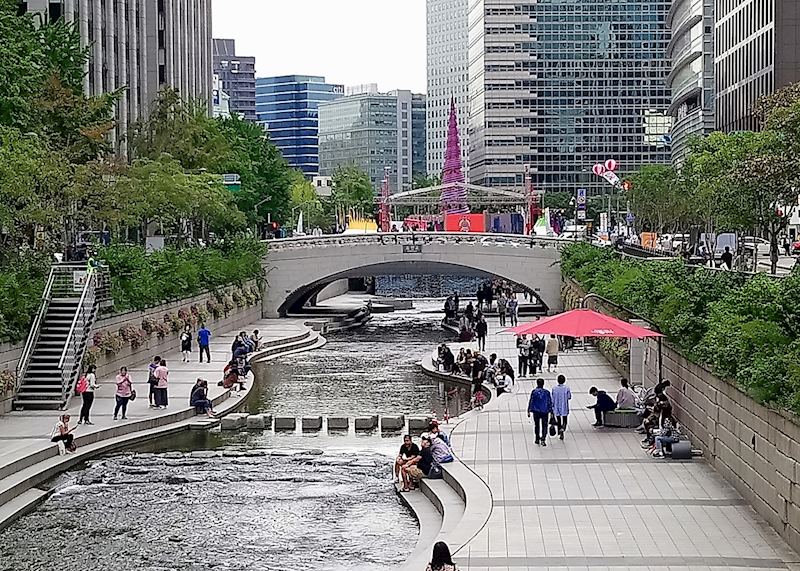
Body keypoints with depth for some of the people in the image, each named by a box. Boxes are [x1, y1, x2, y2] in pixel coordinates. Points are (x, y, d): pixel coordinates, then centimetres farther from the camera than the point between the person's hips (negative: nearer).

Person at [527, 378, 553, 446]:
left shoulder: (534, 392, -6)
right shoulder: (547, 392, -4)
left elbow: (531, 402, -6)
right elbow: (550, 402, -1)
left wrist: (529, 411, 0)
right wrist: (551, 411, 6)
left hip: (536, 411, 0)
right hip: (545, 412, 0)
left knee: (537, 425, 16)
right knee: (544, 426, 3)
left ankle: (537, 439, 23)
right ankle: (543, 439, -12)